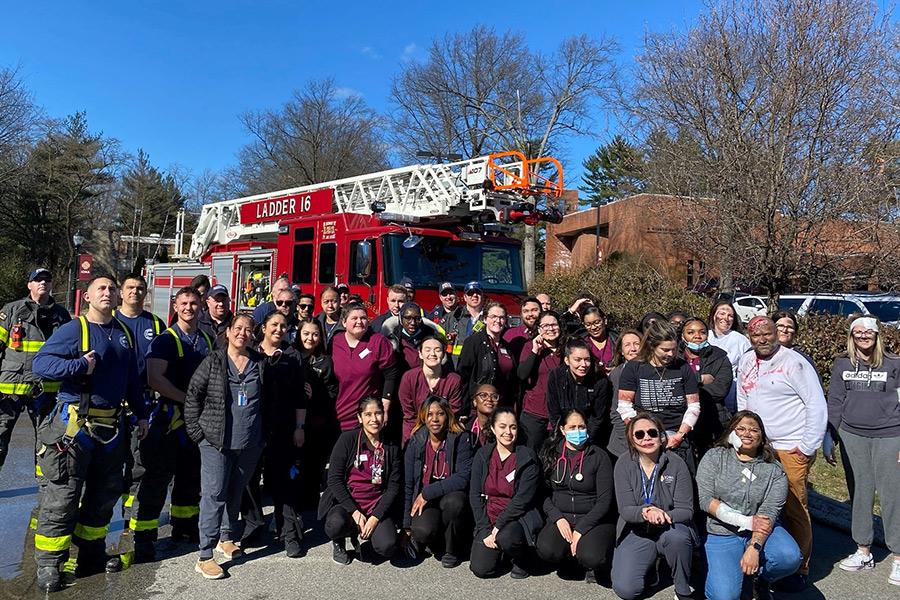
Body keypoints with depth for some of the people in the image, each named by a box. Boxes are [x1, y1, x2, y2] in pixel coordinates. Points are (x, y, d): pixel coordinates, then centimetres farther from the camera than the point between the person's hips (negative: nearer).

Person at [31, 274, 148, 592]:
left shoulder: (124, 334, 11)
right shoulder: (73, 330, -7)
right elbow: (40, 363, -17)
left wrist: (140, 414, 16)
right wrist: (79, 366, -27)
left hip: (112, 428, 6)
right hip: (74, 425, -6)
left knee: (104, 494, 15)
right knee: (62, 496, -1)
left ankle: (92, 554, 30)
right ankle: (48, 565, 12)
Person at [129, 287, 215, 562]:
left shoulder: (208, 341, 11)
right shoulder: (166, 340, -7)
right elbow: (155, 379, -18)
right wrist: (187, 400, -19)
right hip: (170, 417, -6)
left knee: (191, 476, 15)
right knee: (157, 478, -3)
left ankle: (184, 527, 30)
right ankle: (142, 538, 6)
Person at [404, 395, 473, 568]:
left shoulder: (461, 439, -7)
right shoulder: (415, 443, 1)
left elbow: (463, 478, -16)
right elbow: (408, 484, 4)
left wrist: (427, 492, -19)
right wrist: (407, 525, 2)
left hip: (451, 497, -1)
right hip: (424, 502, 1)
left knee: (454, 501, -36)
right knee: (422, 531, -30)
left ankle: (452, 549, -7)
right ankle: (437, 544, 8)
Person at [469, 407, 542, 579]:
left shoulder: (527, 458, -9)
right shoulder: (483, 455, 1)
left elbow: (522, 499, -14)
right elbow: (475, 495, 0)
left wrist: (497, 527, -17)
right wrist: (485, 530, -9)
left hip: (518, 518, -3)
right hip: (488, 518, 3)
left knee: (506, 538, -35)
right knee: (481, 568, -13)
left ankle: (521, 560, 0)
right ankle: (498, 548, 20)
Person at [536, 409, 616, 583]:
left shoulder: (599, 456, -1)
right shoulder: (550, 455, 6)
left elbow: (605, 499, -5)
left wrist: (581, 529, -12)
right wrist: (558, 518, -12)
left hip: (594, 519, -2)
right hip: (560, 518, 2)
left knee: (592, 557, -31)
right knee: (547, 550, -27)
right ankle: (575, 552, 6)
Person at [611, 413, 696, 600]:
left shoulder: (676, 463, -9)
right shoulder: (624, 464, -7)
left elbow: (686, 510, -10)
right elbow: (625, 509, -11)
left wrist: (664, 516, -31)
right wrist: (645, 512, -33)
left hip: (671, 528, -1)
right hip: (636, 533, 1)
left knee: (677, 536, -37)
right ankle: (648, 565, 20)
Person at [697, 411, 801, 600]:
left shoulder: (775, 470, -1)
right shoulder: (714, 457, -3)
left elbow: (769, 513, -12)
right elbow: (704, 499, -10)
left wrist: (754, 548, -26)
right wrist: (746, 521, -17)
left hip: (760, 531, 2)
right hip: (722, 535, -2)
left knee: (790, 557, -29)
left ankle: (761, 579, 5)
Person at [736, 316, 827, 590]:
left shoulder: (794, 363, -11)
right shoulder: (746, 362, 8)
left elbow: (817, 405, -11)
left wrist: (807, 447, -11)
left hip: (791, 449, -5)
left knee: (794, 510, 2)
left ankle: (799, 569, 16)